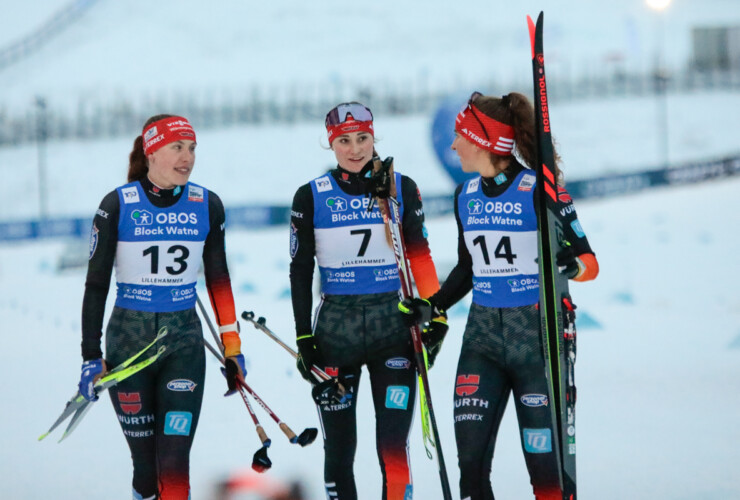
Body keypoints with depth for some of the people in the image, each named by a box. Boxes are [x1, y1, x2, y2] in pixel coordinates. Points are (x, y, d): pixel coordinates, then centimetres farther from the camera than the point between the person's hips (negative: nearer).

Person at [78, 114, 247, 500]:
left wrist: (232, 348, 9)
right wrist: (91, 358, -6)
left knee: (174, 463, -10)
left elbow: (218, 280, 11)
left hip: (185, 341, 1)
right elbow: (96, 284, -2)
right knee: (146, 463, 3)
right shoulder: (118, 205, -6)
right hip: (128, 338, -1)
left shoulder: (206, 205, 2)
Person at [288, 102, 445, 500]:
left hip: (393, 324, 0)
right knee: (338, 448, 5)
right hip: (335, 328, 1)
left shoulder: (401, 189, 2)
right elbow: (300, 272, 4)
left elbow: (419, 256, 6)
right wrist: (304, 339, 0)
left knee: (393, 447, -8)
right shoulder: (311, 197, 0)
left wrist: (433, 318, -1)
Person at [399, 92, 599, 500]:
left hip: (539, 335, -6)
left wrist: (573, 265, -30)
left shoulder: (540, 190, -11)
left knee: (545, 460, -3)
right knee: (470, 457, -3)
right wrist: (433, 307, 10)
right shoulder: (466, 196, 9)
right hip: (483, 336, 6)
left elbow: (589, 261, -8)